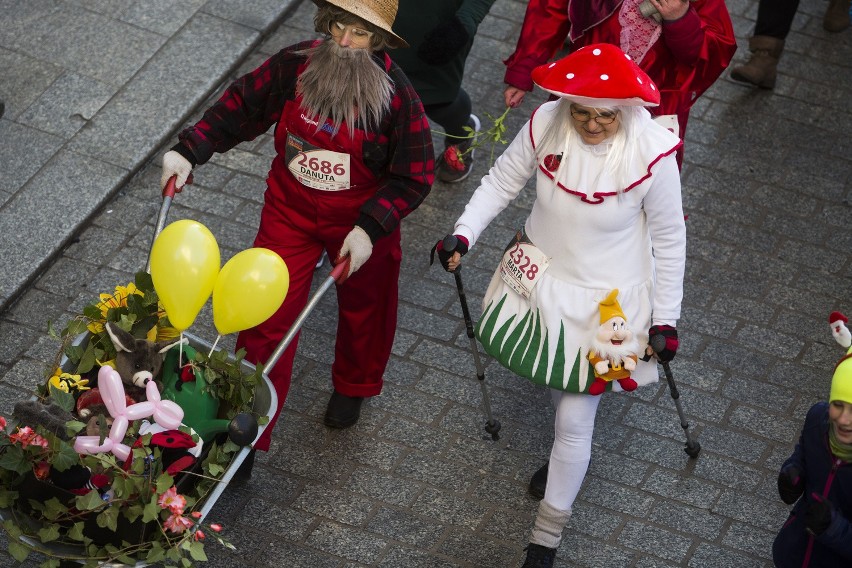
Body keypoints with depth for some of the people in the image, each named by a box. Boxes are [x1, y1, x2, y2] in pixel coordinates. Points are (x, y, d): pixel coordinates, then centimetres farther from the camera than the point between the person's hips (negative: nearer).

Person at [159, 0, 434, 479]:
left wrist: (369, 229, -28)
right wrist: (189, 151, -12)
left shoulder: (396, 95, -26)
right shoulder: (294, 66, -19)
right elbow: (240, 107, -3)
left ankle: (352, 386, 57)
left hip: (362, 220, -1)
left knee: (363, 309, 24)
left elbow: (414, 177, -19)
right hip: (290, 210, 1)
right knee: (267, 318, 3)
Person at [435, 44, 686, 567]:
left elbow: (669, 240, -13)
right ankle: (571, 461, 58)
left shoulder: (652, 155, -27)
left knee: (574, 422, 4)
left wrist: (666, 319, -7)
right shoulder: (547, 125, -20)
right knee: (558, 383, 26)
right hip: (541, 277, 4)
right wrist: (464, 234, -17)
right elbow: (502, 182, -3)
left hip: (605, 299, -4)